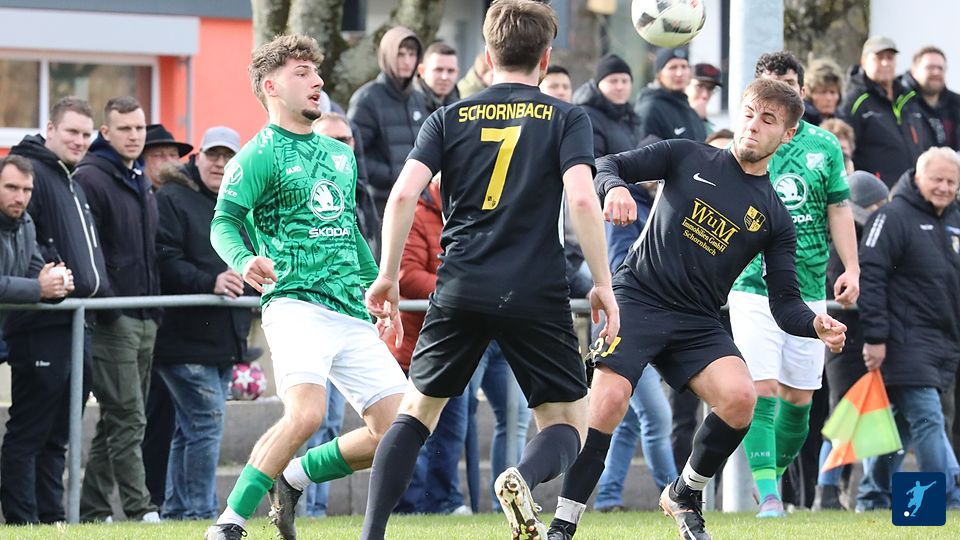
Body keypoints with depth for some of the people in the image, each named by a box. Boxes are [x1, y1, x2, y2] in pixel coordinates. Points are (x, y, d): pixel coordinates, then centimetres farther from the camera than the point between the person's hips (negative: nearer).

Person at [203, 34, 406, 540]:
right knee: (306, 414, -29)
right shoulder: (259, 155, 0)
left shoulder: (340, 154, 22)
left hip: (353, 313, 7)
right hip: (296, 304, -7)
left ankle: (293, 478, 16)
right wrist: (244, 261, -30)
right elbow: (224, 222, -10)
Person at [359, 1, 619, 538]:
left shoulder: (450, 119, 10)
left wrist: (388, 276, 6)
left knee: (418, 411, 18)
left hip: (461, 290, 2)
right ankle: (524, 476, -27)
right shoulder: (566, 118, 5)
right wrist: (603, 286, -5)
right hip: (537, 293, -2)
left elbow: (404, 195, -2)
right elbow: (582, 199, -9)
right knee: (567, 426, 8)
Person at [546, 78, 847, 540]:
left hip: (698, 325, 2)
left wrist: (816, 325, -16)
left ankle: (685, 495, 6)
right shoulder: (689, 158, 6)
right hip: (637, 298, -2)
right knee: (609, 399, -24)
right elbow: (610, 165, 3)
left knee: (740, 397, -22)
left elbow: (785, 305, 6)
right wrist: (614, 187, -22)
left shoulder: (775, 219, 9)